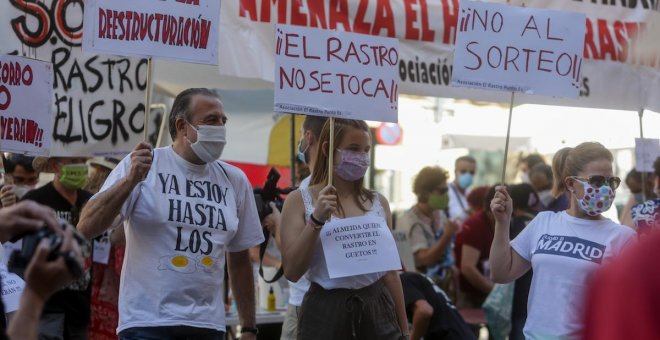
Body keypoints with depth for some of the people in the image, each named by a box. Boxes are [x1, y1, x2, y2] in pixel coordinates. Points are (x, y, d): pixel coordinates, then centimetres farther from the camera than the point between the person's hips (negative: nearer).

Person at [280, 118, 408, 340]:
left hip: (377, 309, 3)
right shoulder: (300, 201, 0)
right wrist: (316, 220, -17)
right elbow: (292, 271, -7)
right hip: (326, 311, -3)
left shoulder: (378, 202, 9)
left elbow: (389, 270, 14)